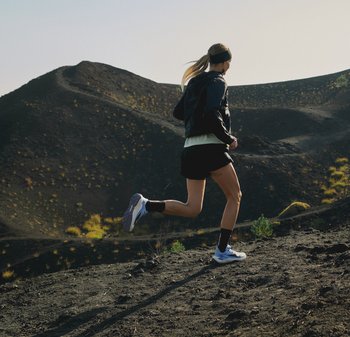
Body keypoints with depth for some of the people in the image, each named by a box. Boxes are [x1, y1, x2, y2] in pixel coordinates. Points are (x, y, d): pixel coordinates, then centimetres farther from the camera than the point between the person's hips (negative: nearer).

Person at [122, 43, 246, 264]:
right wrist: (228, 139, -9)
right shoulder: (217, 82, -6)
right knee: (234, 196, 10)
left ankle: (146, 205, -13)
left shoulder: (195, 82, 18)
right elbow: (212, 115, -21)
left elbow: (178, 112, 25)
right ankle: (223, 251, 7)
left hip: (191, 148, 7)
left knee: (192, 209, 7)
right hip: (211, 147, -7)